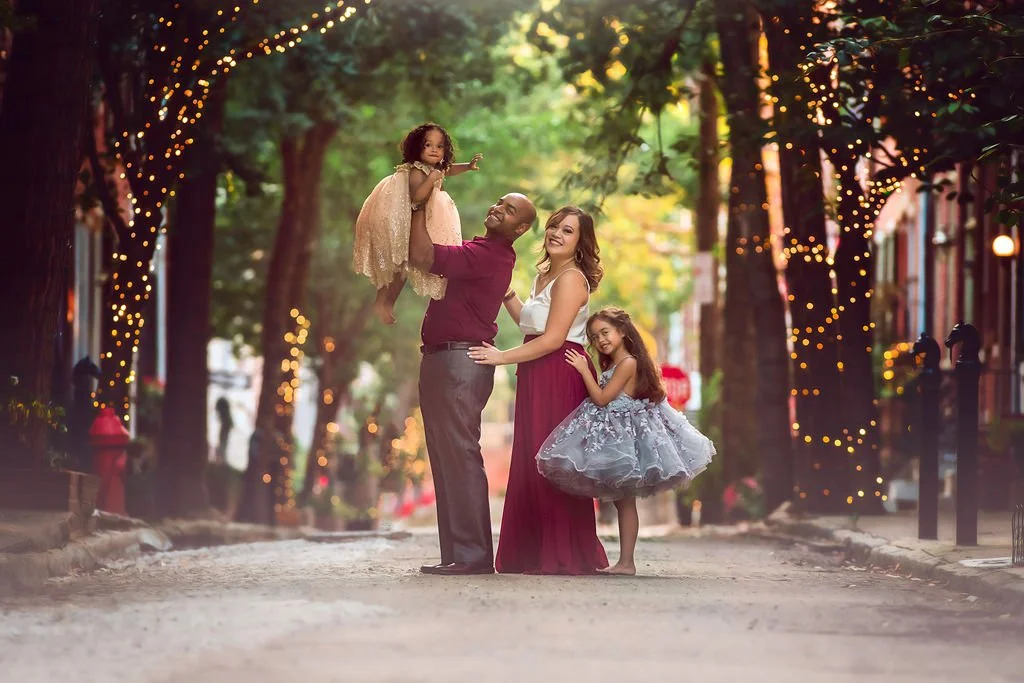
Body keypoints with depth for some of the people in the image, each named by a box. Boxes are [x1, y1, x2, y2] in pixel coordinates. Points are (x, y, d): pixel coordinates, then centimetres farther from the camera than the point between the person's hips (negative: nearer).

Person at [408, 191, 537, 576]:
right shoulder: (482, 252, 19)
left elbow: (423, 257, -23)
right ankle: (456, 553, 12)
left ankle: (472, 555, -15)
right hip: (439, 360, 11)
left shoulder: (489, 256, -13)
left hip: (460, 360, -11)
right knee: (445, 458, 10)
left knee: (459, 455, -13)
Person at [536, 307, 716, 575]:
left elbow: (602, 399, -18)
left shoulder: (627, 363, -15)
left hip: (623, 432, -10)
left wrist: (584, 371, -13)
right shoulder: (612, 365, 15)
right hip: (613, 432, 10)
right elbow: (602, 399, 14)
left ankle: (626, 561, -6)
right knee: (621, 500, 9)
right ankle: (625, 560, 10)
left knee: (625, 501, -7)